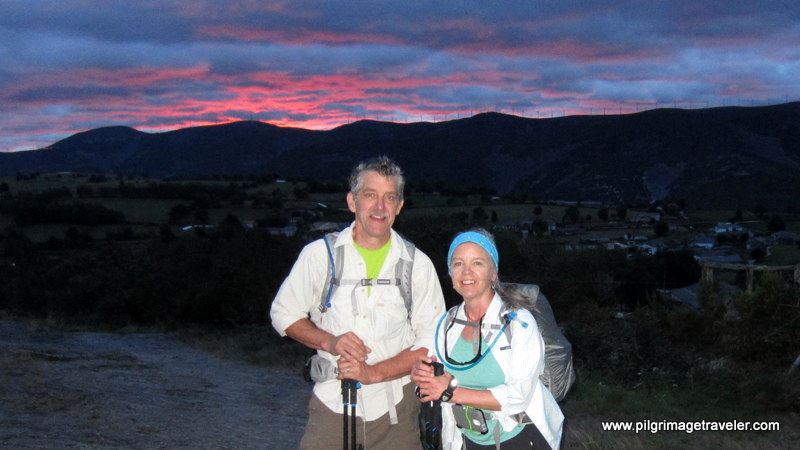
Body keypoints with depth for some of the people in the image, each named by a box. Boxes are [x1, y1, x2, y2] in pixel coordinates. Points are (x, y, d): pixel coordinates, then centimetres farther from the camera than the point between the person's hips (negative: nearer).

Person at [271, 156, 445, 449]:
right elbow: (283, 314, 8)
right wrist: (329, 342, -11)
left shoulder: (418, 264, 1)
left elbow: (432, 342, -1)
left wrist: (373, 373, -14)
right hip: (332, 401, 0)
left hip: (393, 407, 1)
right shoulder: (320, 254, 1)